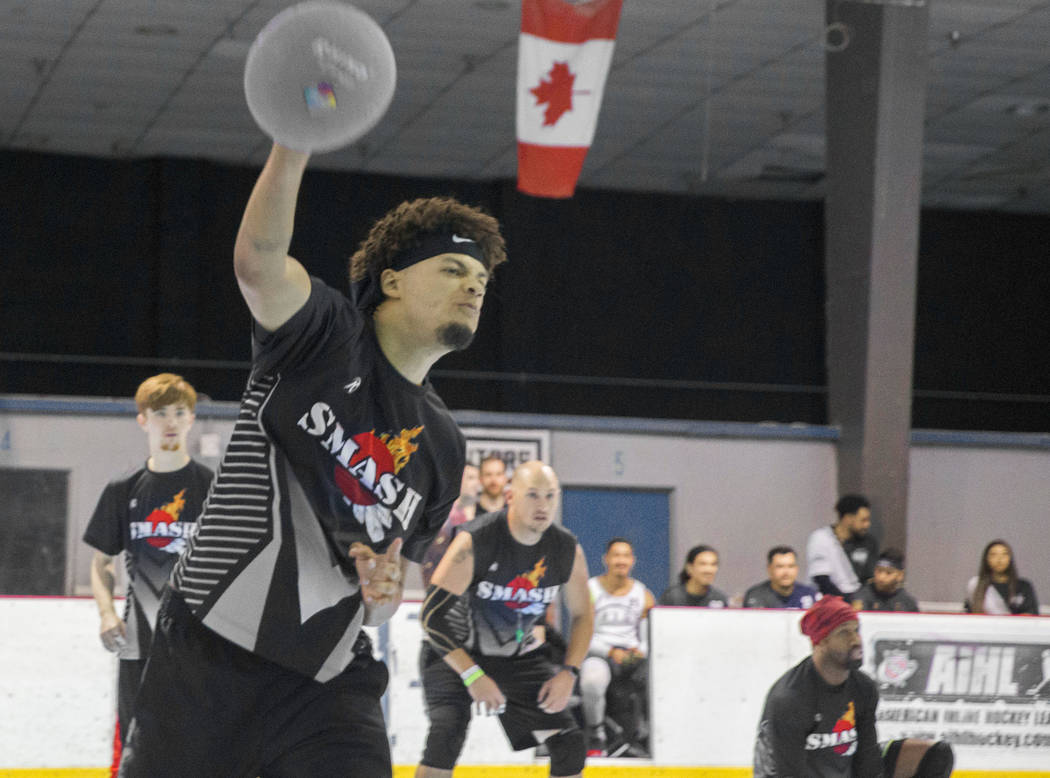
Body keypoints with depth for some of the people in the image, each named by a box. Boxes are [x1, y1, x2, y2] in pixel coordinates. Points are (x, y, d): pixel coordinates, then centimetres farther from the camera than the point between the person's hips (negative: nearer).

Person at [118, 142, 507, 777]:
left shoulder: (443, 446, 14)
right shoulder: (327, 338, -1)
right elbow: (257, 259, -22)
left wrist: (383, 596, -3)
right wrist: (296, 141, -39)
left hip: (329, 685, 4)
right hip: (208, 655, -4)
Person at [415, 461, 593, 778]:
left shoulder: (568, 550, -10)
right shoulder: (475, 541, -26)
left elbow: (582, 615, 6)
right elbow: (432, 614, -26)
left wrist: (568, 672, -8)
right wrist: (472, 675, -28)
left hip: (519, 654, 5)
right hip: (455, 652, -5)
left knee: (568, 743, -1)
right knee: (446, 734, -27)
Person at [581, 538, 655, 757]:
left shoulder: (643, 595, 12)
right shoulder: (589, 591, 1)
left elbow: (649, 636, 14)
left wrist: (641, 651, -9)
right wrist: (611, 651, -17)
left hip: (633, 655, 3)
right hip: (598, 655, -3)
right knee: (592, 680, -40)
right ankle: (596, 737, -17)